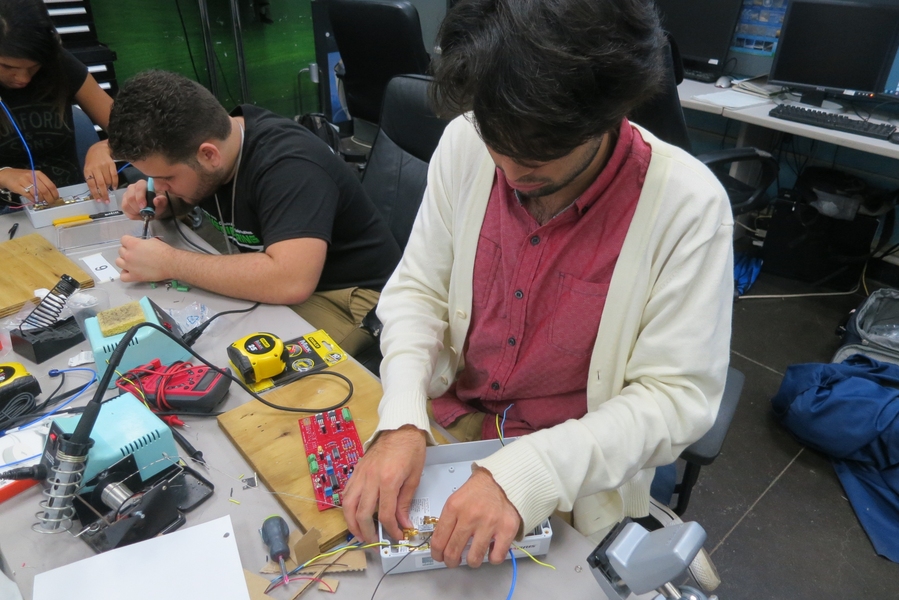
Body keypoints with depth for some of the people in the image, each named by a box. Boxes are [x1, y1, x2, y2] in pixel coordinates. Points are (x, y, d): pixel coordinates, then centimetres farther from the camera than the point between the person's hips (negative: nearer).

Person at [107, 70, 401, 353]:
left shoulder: (288, 166, -29)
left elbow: (291, 282, -42)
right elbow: (187, 195, 19)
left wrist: (170, 263, -30)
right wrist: (160, 202, -6)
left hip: (345, 296, -7)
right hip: (276, 280, 8)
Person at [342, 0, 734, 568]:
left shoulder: (689, 205, -21)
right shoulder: (466, 144, -12)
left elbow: (677, 396, -18)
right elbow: (417, 291, -5)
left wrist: (525, 475, -29)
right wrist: (402, 421, -20)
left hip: (576, 475, -2)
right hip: (450, 417, 3)